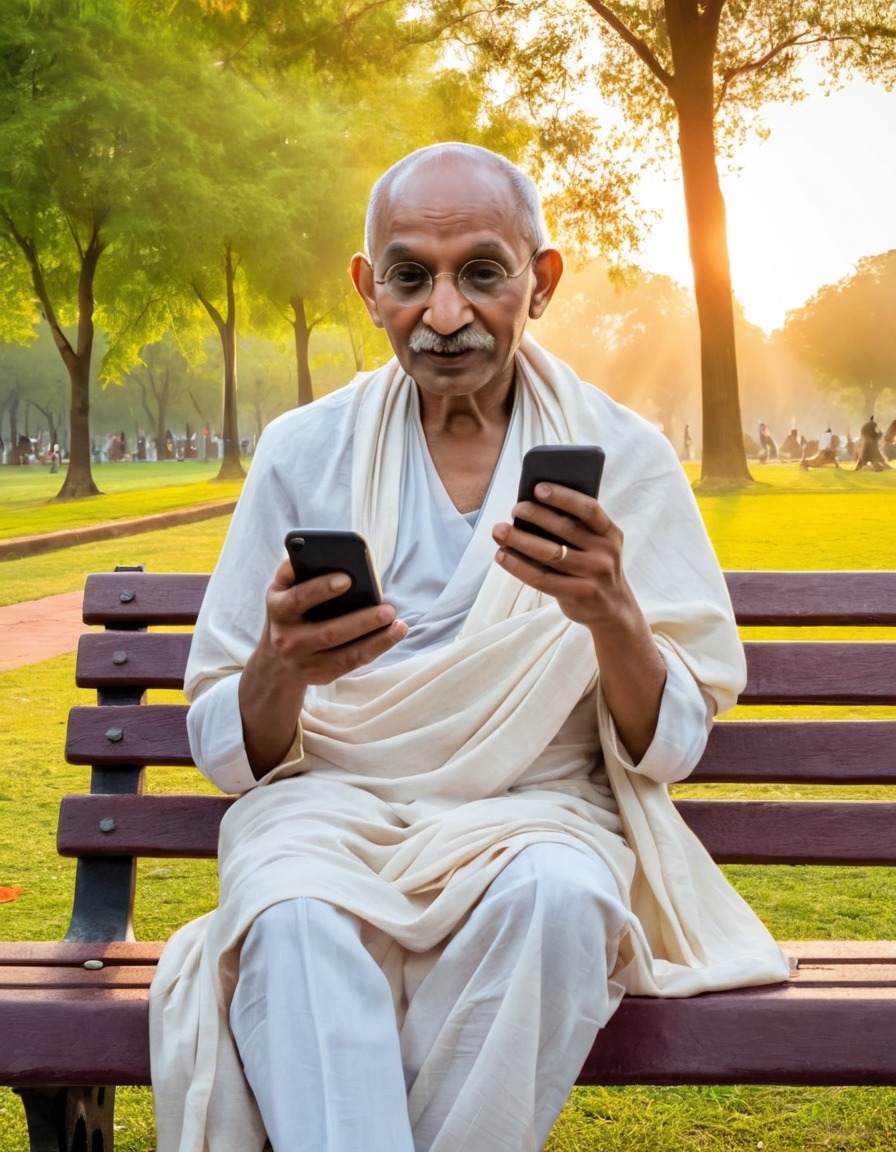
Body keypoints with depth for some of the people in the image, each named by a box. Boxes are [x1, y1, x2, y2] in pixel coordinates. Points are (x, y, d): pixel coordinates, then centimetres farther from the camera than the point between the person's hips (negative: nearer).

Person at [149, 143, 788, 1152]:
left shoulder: (624, 458, 3)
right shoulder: (301, 453, 4)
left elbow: (671, 751, 0)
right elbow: (227, 751, 3)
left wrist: (611, 613, -22)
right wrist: (281, 669, -21)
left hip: (537, 812, 1)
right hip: (330, 804, 0)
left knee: (558, 895, -34)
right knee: (295, 919, -34)